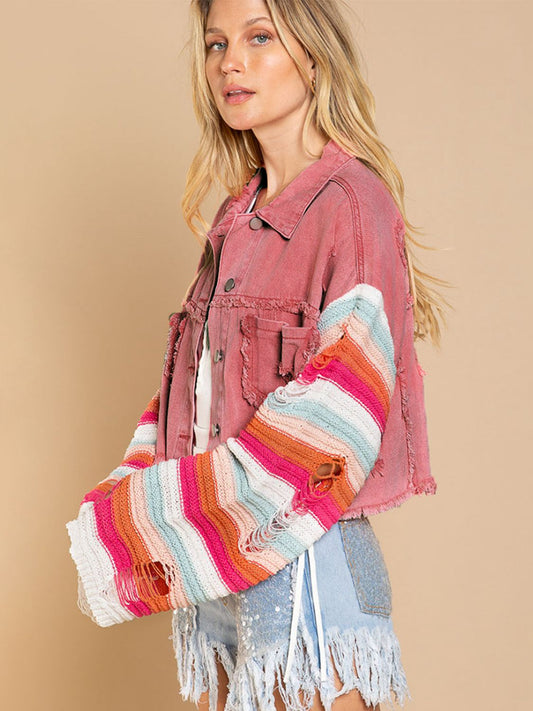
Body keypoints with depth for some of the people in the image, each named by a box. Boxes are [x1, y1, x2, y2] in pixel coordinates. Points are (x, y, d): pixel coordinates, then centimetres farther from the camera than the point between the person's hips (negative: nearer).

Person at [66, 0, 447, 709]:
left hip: (305, 560, -7)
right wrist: (117, 508, -1)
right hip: (218, 562, 7)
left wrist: (141, 522, -18)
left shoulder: (352, 200, -11)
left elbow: (335, 419, -19)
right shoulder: (238, 215, 13)